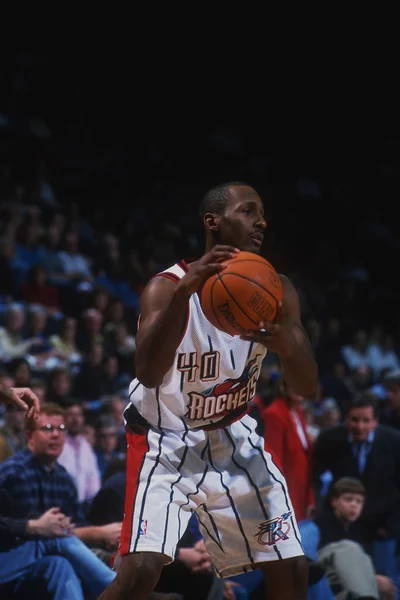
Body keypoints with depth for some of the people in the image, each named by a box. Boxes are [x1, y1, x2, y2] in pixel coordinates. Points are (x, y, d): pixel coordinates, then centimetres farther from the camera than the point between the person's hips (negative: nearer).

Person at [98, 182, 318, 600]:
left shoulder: (274, 291, -7)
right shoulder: (168, 287, -21)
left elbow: (307, 387, -11)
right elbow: (149, 374, -37)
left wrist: (285, 346, -35)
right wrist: (183, 291, -51)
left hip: (232, 441, 5)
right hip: (165, 443, -5)